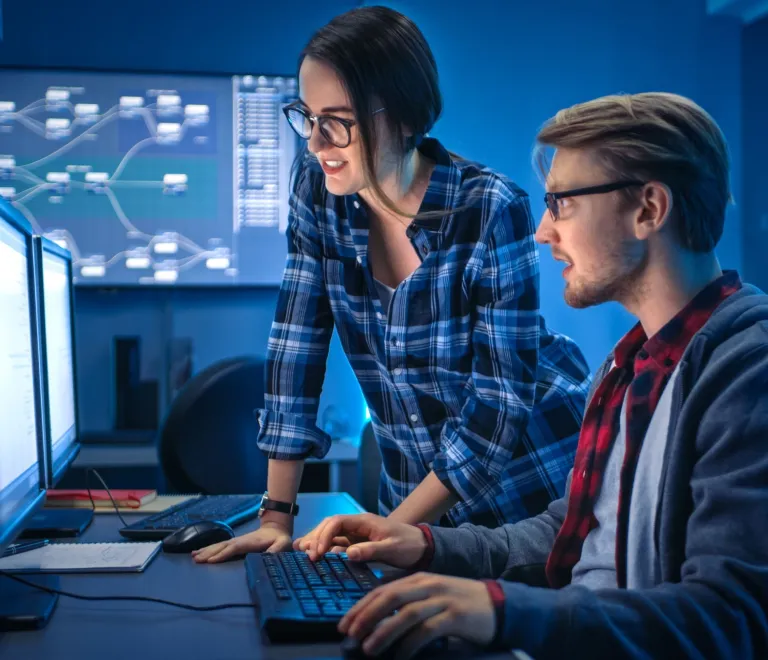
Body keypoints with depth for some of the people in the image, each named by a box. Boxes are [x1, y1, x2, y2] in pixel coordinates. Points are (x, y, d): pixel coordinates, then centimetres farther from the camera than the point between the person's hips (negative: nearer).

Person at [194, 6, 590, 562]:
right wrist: (278, 516, -10)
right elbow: (296, 343, -8)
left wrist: (391, 529, -25)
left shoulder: (492, 211, -24)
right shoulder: (318, 190, -9)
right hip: (420, 488, 4)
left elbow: (501, 399, -23)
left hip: (533, 482, -4)